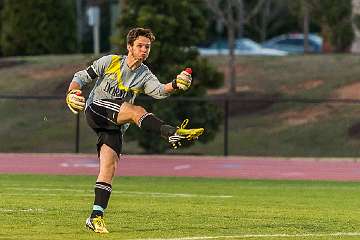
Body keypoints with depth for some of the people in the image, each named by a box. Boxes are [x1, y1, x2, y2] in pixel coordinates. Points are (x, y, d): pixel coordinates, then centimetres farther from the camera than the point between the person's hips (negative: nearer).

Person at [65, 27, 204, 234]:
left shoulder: (145, 76, 10)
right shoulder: (110, 62, 4)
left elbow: (159, 91, -11)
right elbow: (81, 77, 6)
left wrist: (175, 85, -31)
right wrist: (72, 93, -14)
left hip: (115, 125, 4)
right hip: (96, 110, -4)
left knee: (109, 167, -10)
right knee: (137, 111, -28)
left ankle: (96, 217, -9)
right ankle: (174, 134, -48)